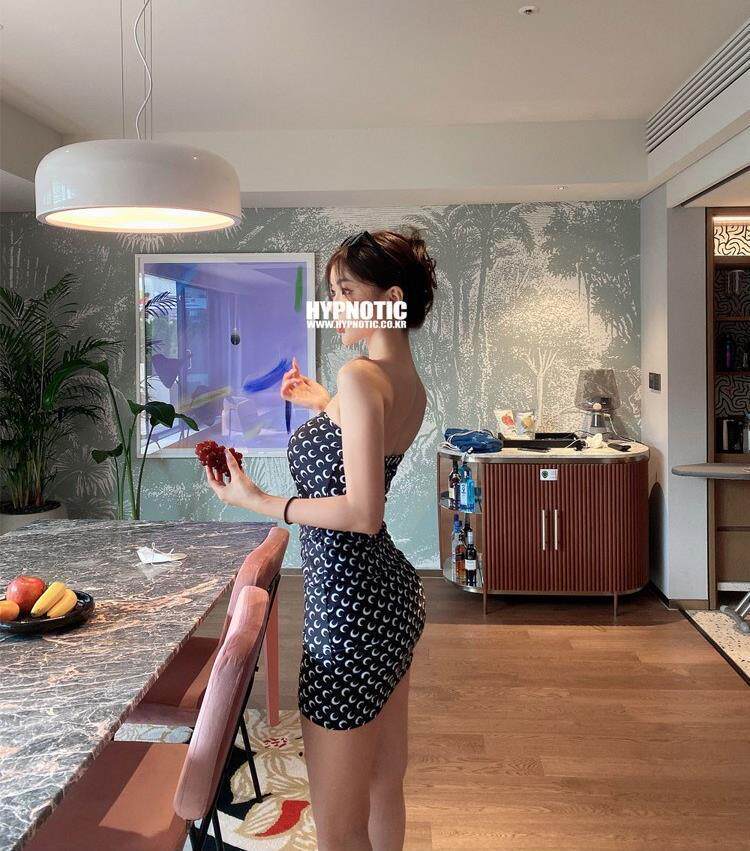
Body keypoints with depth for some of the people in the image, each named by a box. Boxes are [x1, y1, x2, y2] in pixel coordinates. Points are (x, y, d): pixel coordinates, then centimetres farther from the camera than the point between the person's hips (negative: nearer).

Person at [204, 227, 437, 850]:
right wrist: (326, 406, 25)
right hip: (394, 591, 10)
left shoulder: (360, 377, -19)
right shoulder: (411, 384, 8)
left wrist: (256, 501, -17)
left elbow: (362, 513, -24)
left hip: (351, 606, -10)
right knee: (384, 791, 24)